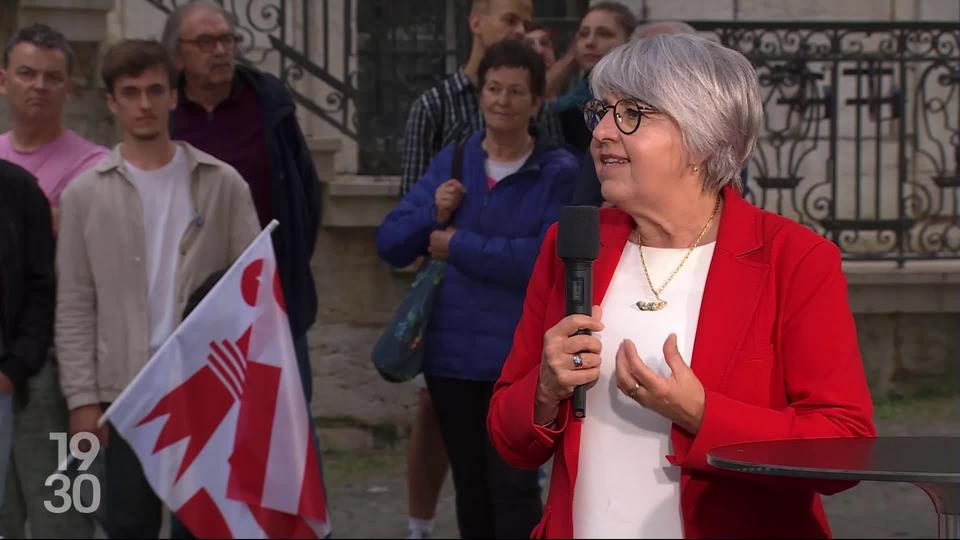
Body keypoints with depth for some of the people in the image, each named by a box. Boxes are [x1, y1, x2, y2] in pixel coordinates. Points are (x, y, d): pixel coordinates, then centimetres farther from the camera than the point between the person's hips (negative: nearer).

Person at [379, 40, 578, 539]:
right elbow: (389, 244, 8)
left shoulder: (558, 173, -5)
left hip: (520, 357, -5)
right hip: (452, 352, 5)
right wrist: (432, 212, -12)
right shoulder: (452, 162, 8)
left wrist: (459, 247, -13)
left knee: (513, 485, -9)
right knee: (471, 487, 14)